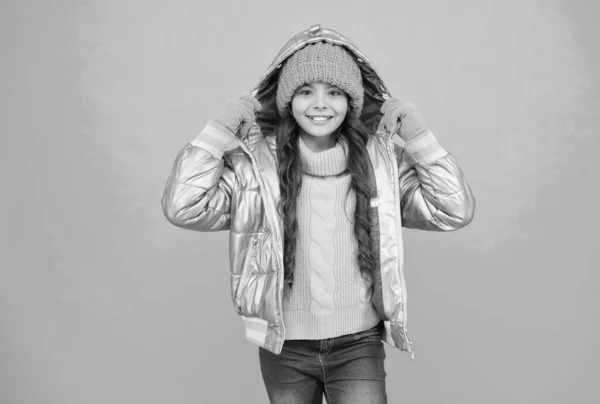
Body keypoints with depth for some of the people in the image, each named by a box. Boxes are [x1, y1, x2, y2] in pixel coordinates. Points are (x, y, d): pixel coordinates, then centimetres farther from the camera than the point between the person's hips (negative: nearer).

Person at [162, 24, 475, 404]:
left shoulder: (381, 161, -4)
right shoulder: (255, 164, -9)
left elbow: (455, 211, -8)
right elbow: (183, 207, -17)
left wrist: (417, 133, -12)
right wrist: (223, 128, -16)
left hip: (359, 344, 0)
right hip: (284, 347, 0)